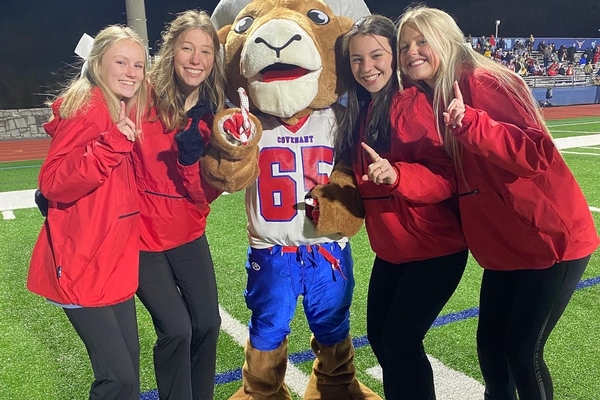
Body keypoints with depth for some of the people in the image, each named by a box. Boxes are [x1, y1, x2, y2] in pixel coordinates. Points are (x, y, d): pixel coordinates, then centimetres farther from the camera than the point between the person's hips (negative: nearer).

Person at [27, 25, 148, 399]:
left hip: (116, 260, 8)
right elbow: (52, 183, -22)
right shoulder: (86, 109, -15)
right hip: (82, 264, -8)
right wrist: (111, 144, -30)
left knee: (128, 362, 15)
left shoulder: (129, 112, 10)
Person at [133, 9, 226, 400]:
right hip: (142, 235, -4)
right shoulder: (143, 97, -13)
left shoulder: (213, 113, -3)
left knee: (208, 323, 8)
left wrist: (192, 158, -24)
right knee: (176, 329, -7)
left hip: (188, 235, 4)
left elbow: (207, 195, -6)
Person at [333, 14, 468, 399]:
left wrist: (396, 175, -38)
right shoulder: (359, 112, 6)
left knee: (400, 339, -2)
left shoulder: (416, 102, -17)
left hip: (434, 248, -8)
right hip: (391, 249, 8)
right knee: (379, 335, 17)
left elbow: (447, 176, -23)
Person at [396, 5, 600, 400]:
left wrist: (470, 123, -38)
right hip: (505, 246, 8)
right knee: (490, 342, 15)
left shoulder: (484, 83, -18)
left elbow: (537, 154, -26)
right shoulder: (430, 99, 6)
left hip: (551, 239, -7)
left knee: (522, 351, 0)